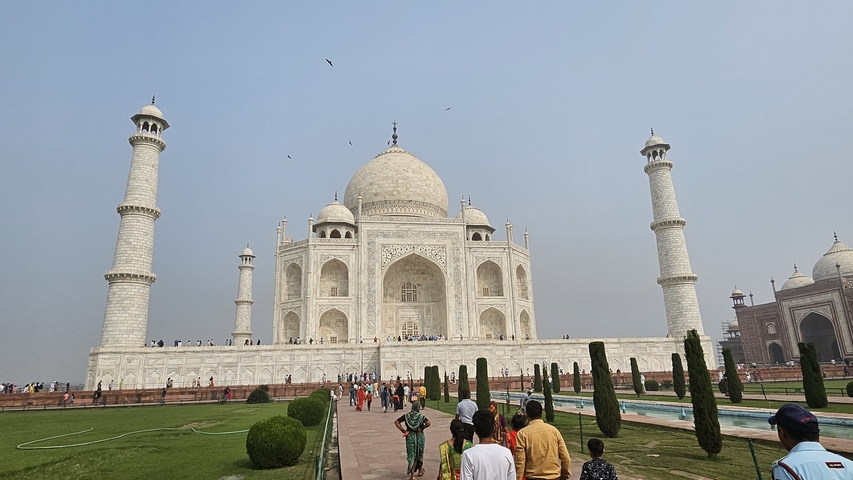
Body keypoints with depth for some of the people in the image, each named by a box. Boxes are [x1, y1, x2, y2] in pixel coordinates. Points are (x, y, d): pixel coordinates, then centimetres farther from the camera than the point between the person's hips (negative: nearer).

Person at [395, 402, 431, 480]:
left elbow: (396, 422, -5)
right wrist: (422, 428, -8)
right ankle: (420, 470, 35)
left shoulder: (406, 416, 0)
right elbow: (428, 423, -22)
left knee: (411, 454, 6)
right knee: (419, 454, 19)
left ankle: (412, 473, -2)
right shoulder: (421, 416, -7)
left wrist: (403, 430, -5)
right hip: (419, 436, -1)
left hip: (410, 436, 1)